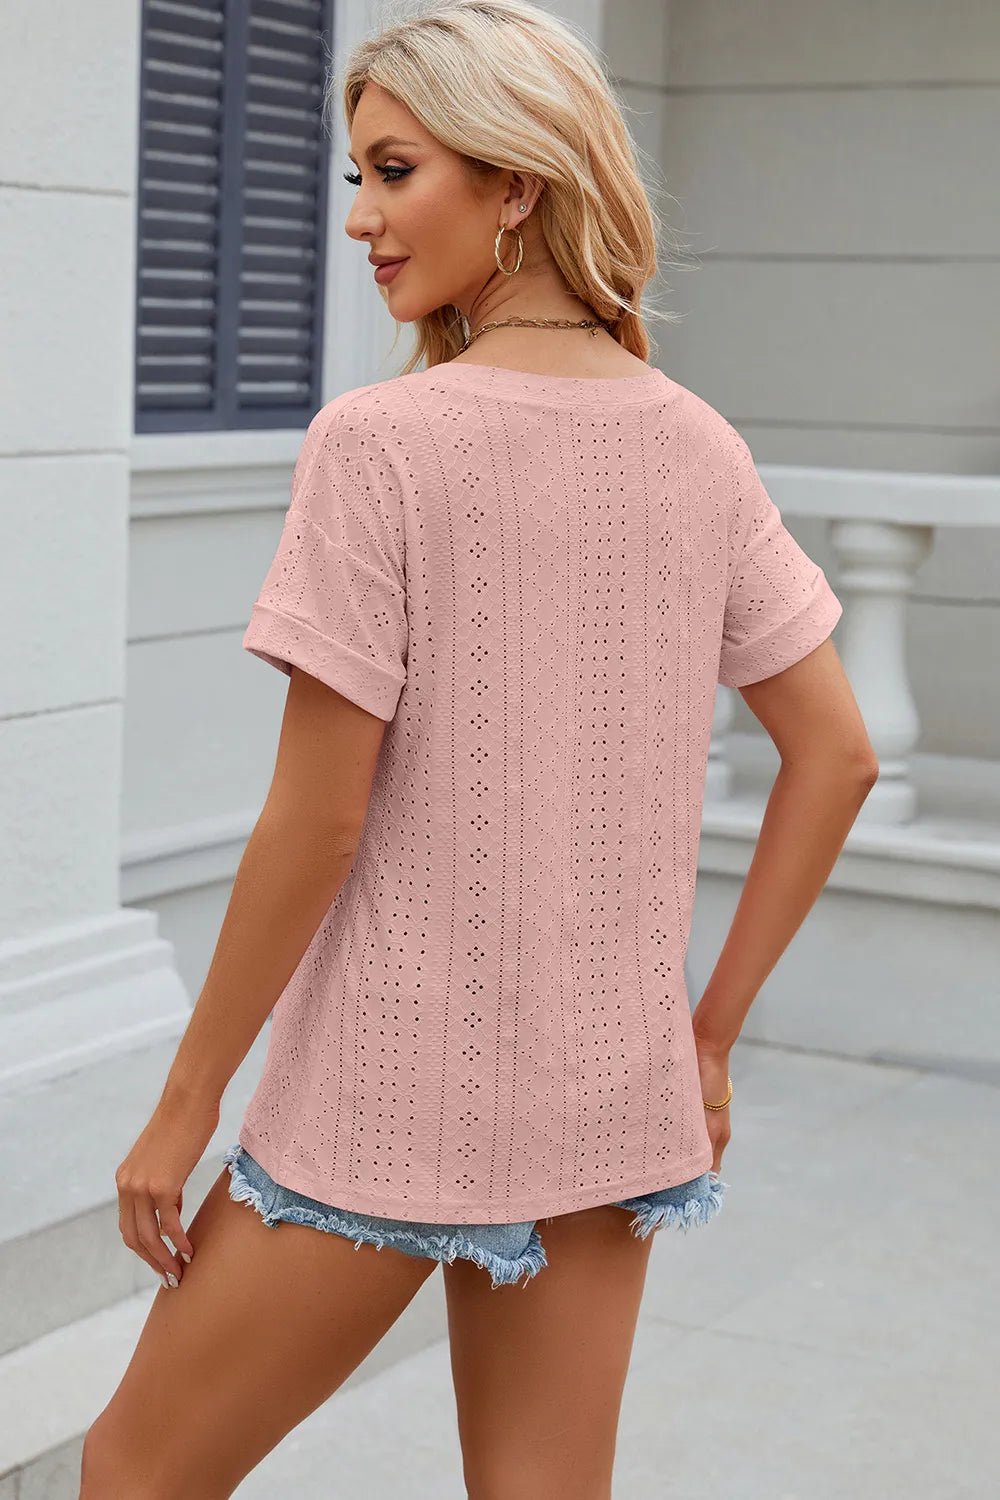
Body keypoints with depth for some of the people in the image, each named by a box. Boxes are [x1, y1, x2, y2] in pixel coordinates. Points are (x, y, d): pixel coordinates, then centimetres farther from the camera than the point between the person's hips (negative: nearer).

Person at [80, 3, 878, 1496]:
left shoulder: (377, 444, -16)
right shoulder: (696, 447, 2)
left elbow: (317, 821, -16)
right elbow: (837, 756, 6)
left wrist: (186, 1103, -5)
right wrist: (710, 1030, 12)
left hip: (391, 1094, -6)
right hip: (613, 1095, 6)